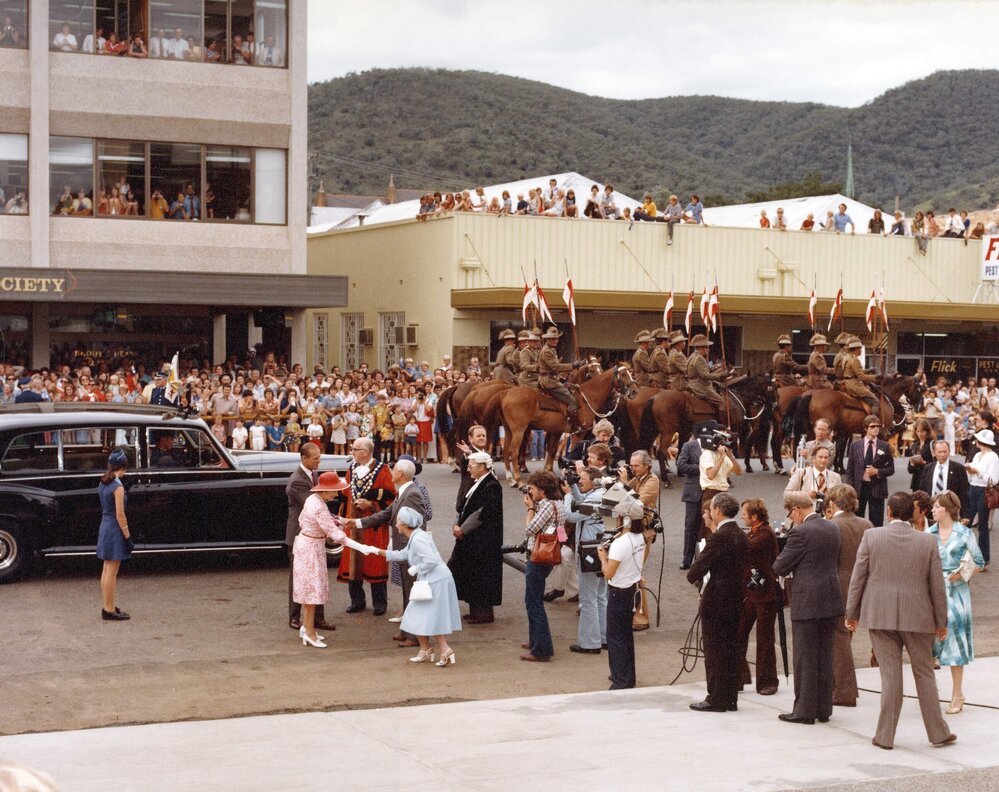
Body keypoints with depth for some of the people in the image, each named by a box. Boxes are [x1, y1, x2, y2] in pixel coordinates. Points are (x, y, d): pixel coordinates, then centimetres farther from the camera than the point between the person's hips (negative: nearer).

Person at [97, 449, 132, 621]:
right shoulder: (118, 486, -18)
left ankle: (107, 606, 23)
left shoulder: (103, 483, 7)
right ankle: (109, 610, 1)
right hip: (115, 530, -9)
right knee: (112, 573, -3)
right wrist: (127, 536, -13)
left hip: (104, 527, 9)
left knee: (106, 570, 15)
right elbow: (120, 515, -18)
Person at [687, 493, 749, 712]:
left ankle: (716, 700, 3)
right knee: (731, 651, 12)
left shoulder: (718, 538, -19)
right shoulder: (742, 537, 7)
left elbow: (695, 572, -21)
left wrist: (693, 576, 5)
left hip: (716, 603, -8)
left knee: (714, 652, -1)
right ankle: (730, 699, 18)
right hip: (736, 601, 8)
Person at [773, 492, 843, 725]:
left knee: (805, 659, 0)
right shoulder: (833, 528, 7)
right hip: (830, 600, 7)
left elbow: (779, 567, -12)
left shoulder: (801, 533, -16)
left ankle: (805, 710, 4)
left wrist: (787, 566, 10)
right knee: (825, 657, 13)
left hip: (807, 603, -7)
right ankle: (824, 708, 18)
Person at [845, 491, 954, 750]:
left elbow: (858, 577, -2)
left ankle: (885, 736, 8)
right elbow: (937, 585, 2)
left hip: (880, 616, 0)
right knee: (924, 674, 12)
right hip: (917, 617, 1)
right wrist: (941, 621, 10)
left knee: (890, 675, 4)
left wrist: (852, 613, 7)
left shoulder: (871, 536, -4)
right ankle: (938, 732, 19)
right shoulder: (928, 541, -1)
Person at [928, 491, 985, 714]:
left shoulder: (964, 533, -3)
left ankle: (957, 695, 10)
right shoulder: (928, 533, 4)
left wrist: (961, 574, -10)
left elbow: (979, 562, 3)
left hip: (955, 591, -3)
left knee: (955, 639, 1)